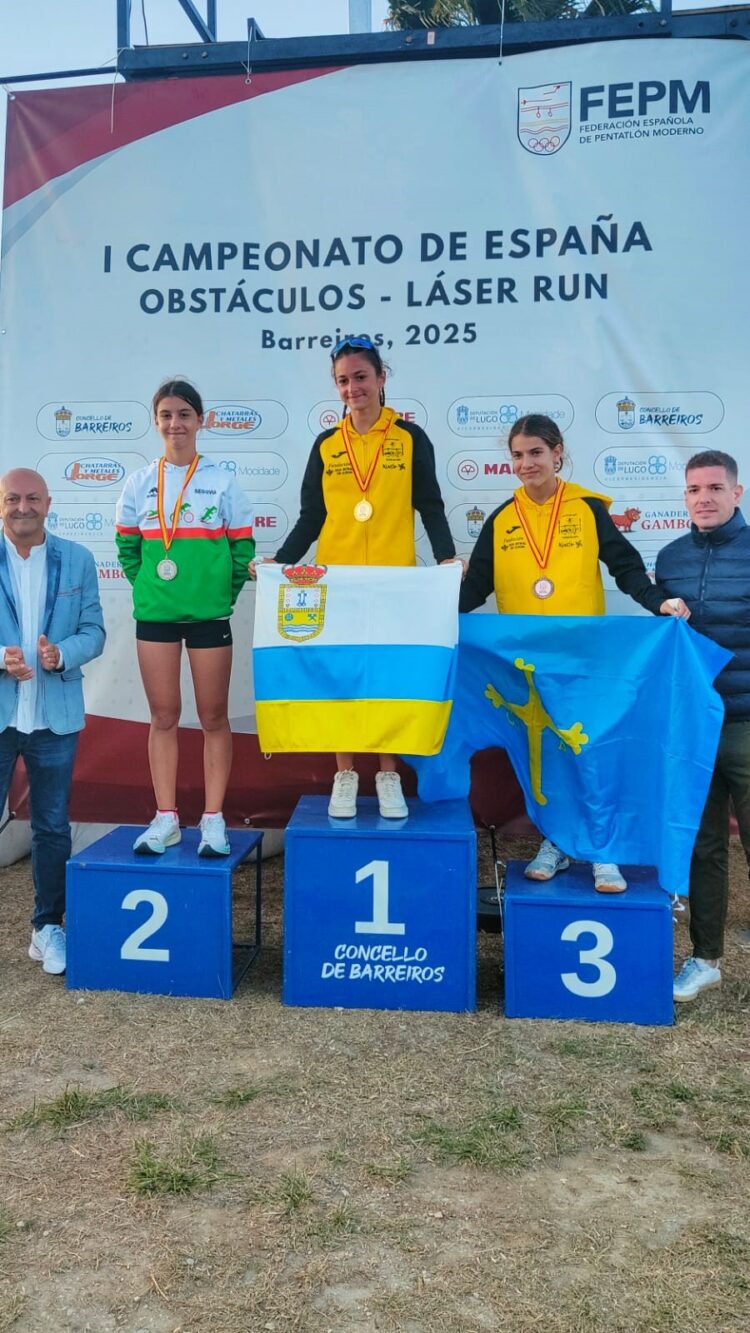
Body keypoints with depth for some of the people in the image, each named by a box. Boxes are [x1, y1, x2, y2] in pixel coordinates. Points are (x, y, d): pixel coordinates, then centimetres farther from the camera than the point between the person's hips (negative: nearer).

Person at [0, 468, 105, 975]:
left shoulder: (77, 560, 5)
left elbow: (94, 630, 3)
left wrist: (61, 654, -17)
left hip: (55, 715, 2)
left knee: (53, 827, 11)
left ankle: (49, 928, 25)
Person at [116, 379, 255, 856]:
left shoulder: (221, 480, 1)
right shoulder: (141, 483, 7)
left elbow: (243, 548, 2)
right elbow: (128, 548, 13)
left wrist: (223, 595, -3)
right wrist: (147, 588, 3)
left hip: (209, 614, -2)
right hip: (154, 613, 2)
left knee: (214, 717, 3)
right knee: (163, 717, 6)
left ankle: (214, 819, 10)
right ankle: (166, 818, 14)